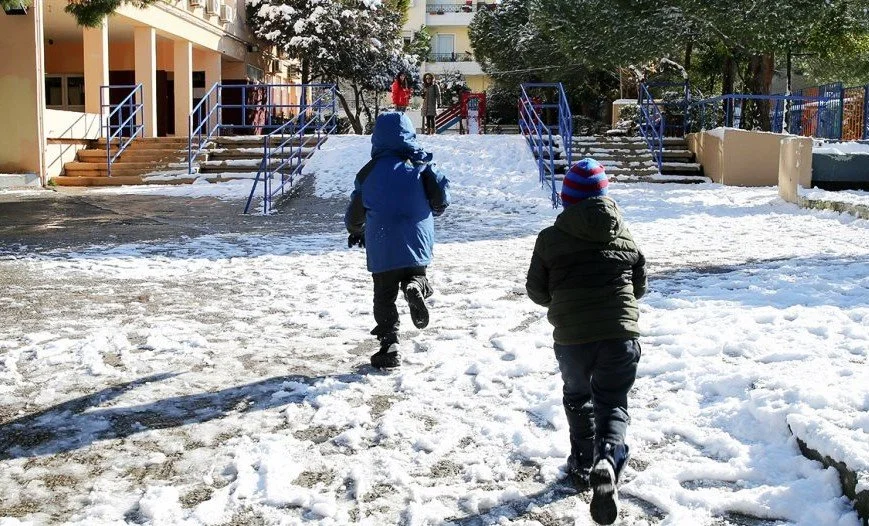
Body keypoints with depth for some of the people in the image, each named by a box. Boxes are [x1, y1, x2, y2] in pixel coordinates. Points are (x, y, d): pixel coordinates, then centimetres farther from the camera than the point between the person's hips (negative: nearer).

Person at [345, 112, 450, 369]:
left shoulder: (369, 172, 5)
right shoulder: (421, 164, 3)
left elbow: (355, 213, 13)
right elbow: (442, 197, -2)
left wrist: (356, 232, 35)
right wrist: (428, 213, 21)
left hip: (382, 247, 0)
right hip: (418, 241, 0)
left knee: (384, 296, 9)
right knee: (416, 274, 20)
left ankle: (389, 346, 1)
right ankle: (415, 286, -17)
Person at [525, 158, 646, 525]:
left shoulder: (551, 237, -1)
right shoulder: (624, 235, 7)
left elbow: (536, 291, 5)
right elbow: (639, 285, 16)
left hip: (571, 336, -1)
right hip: (621, 332, 1)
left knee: (578, 397, 23)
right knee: (613, 402, 10)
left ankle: (583, 464, 27)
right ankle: (607, 461, -16)